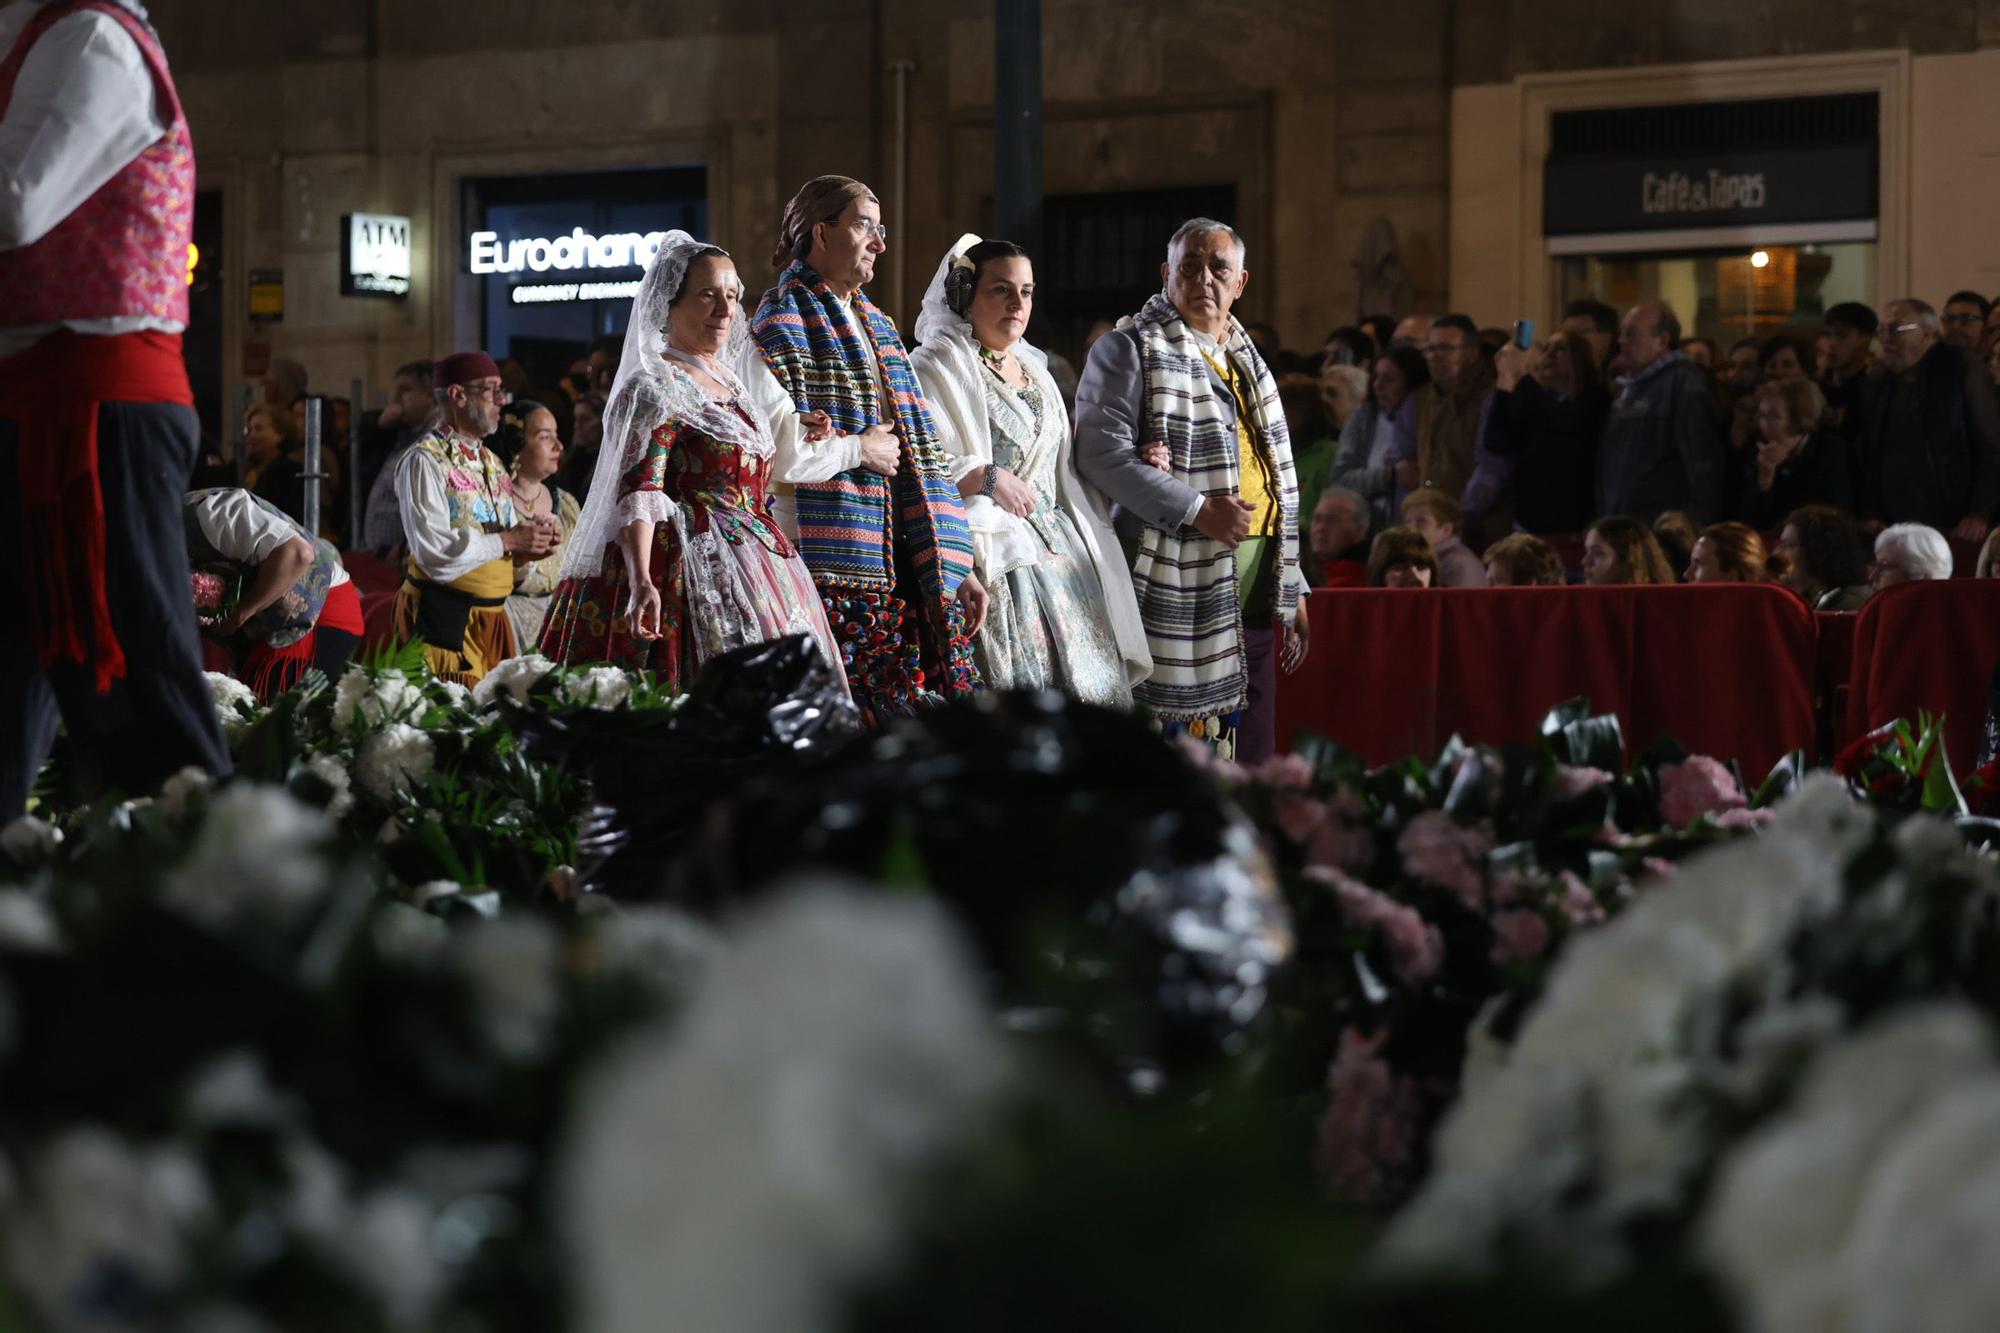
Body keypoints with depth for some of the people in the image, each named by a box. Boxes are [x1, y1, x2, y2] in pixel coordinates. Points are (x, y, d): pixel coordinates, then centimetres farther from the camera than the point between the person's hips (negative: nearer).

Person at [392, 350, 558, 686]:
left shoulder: (489, 462, 17)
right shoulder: (425, 460, -10)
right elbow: (434, 551, -22)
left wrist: (532, 540, -2)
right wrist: (507, 541, -18)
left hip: (492, 618, 8)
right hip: (445, 619, -8)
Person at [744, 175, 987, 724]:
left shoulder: (877, 326, 22)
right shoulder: (782, 323, -3)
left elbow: (922, 455, 19)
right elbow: (776, 451, -18)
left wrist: (956, 568, 13)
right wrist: (860, 449, -4)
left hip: (903, 569, 7)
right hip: (832, 570, -7)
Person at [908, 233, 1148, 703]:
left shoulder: (1034, 369, 21)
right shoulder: (938, 368, -4)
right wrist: (988, 478, -21)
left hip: (1060, 553, 8)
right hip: (994, 555, -8)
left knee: (1086, 690, 0)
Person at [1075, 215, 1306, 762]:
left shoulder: (1248, 362, 21)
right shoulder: (1128, 350, -2)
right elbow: (1104, 453, -15)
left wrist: (1292, 592, 19)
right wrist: (1198, 510, -21)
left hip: (1254, 590, 7)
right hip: (1178, 589, -7)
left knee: (1250, 752, 6)